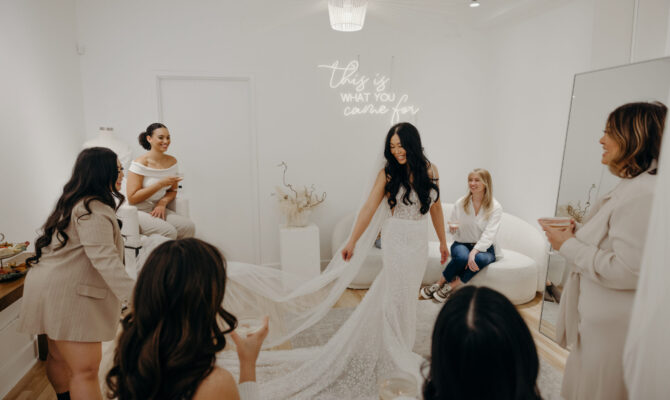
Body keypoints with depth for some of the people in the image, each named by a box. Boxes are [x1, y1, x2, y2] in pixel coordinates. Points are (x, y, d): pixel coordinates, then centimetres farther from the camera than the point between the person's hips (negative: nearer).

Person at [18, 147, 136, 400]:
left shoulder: (76, 203, 14)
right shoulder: (93, 210, -21)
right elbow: (104, 258, -33)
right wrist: (133, 295, -41)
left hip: (57, 289, 11)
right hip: (67, 294, -11)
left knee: (59, 357, 25)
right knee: (86, 369, -10)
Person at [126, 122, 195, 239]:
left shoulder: (172, 161, 5)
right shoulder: (141, 163, -12)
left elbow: (173, 191, 15)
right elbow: (132, 198, -16)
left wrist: (163, 202, -8)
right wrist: (160, 184, -21)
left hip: (158, 209, 6)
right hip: (138, 212, -5)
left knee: (189, 226, -19)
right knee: (169, 231, -30)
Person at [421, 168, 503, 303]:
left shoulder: (495, 207, -6)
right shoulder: (460, 203, 1)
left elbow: (489, 235, -16)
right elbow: (452, 229, 11)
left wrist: (474, 252, -31)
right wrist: (452, 228, -16)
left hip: (484, 247, -1)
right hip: (462, 244, 1)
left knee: (481, 259, -36)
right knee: (462, 257, -35)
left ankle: (452, 286, -18)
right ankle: (439, 283, -14)